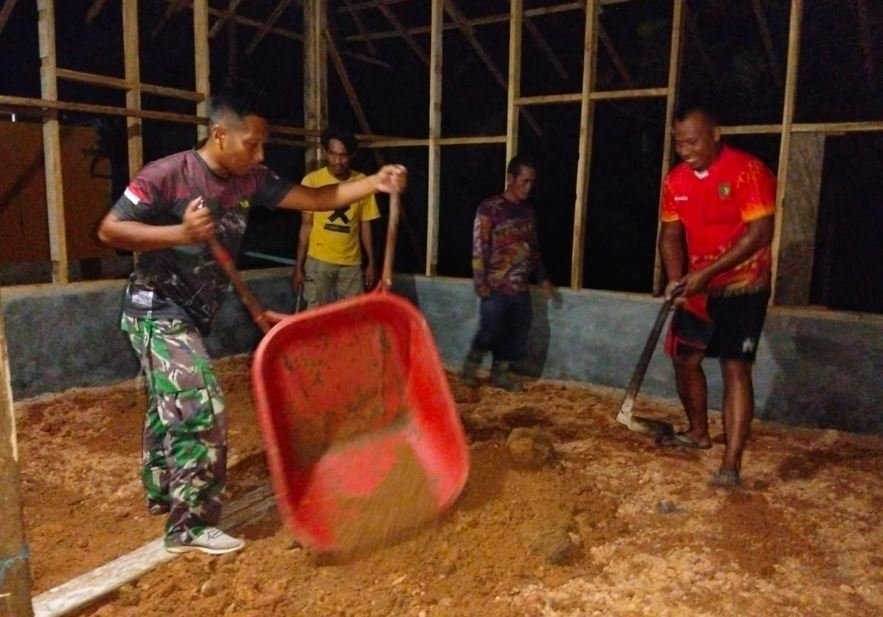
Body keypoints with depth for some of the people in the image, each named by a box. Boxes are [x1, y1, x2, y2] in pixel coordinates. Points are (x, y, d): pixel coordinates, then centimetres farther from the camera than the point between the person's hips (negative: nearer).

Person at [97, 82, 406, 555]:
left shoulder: (250, 180, -2)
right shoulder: (168, 174, -20)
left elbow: (314, 198, -4)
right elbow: (109, 230, -17)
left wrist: (375, 183, -15)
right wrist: (181, 233, -31)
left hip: (191, 314, 8)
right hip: (159, 312, -8)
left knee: (169, 408, 22)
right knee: (202, 411, -12)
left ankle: (162, 492, 42)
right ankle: (189, 525, 2)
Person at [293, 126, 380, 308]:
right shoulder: (312, 181, -6)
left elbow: (365, 226, 5)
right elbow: (306, 225, -1)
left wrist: (371, 263, 5)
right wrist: (299, 266, -3)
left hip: (351, 263, 2)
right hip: (318, 261, -2)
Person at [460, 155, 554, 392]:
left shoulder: (528, 211, 12)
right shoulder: (489, 208, -7)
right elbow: (479, 248, -11)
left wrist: (542, 278, 15)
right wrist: (480, 283, -16)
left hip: (521, 287, 6)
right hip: (496, 286, -6)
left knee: (517, 333, 8)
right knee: (491, 331, -6)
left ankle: (500, 373, 24)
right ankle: (470, 368, 17)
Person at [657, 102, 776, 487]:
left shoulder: (748, 171, -18)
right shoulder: (675, 180, 2)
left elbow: (759, 233, -22)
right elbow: (671, 234, 2)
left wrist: (706, 272, -27)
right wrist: (676, 279, -16)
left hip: (743, 288, -6)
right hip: (698, 288, 7)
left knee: (735, 369, -11)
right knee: (684, 359, 12)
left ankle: (731, 464, -8)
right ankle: (698, 431, 34)